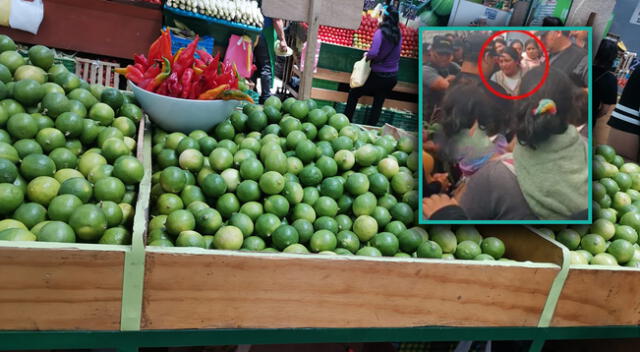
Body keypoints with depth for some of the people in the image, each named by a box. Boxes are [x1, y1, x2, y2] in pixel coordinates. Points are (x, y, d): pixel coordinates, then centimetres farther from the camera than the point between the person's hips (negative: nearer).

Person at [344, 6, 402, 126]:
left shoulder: (381, 32, -17)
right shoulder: (398, 34, 1)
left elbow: (373, 53, -28)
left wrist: (367, 56, -9)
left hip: (378, 75, -5)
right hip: (393, 77, 5)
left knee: (353, 93, 14)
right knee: (378, 104, 15)